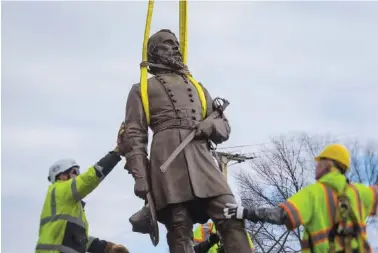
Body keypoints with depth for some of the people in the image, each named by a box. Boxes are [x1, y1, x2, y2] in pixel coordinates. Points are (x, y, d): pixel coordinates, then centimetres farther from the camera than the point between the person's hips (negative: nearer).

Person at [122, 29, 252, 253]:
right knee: (180, 231, -11)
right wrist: (139, 175, -6)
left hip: (201, 159, 4)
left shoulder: (198, 87, 32)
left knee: (231, 218, -14)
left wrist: (212, 125, 1)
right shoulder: (142, 90, 20)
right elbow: (135, 135, 9)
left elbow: (225, 125, 28)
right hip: (168, 162, -4)